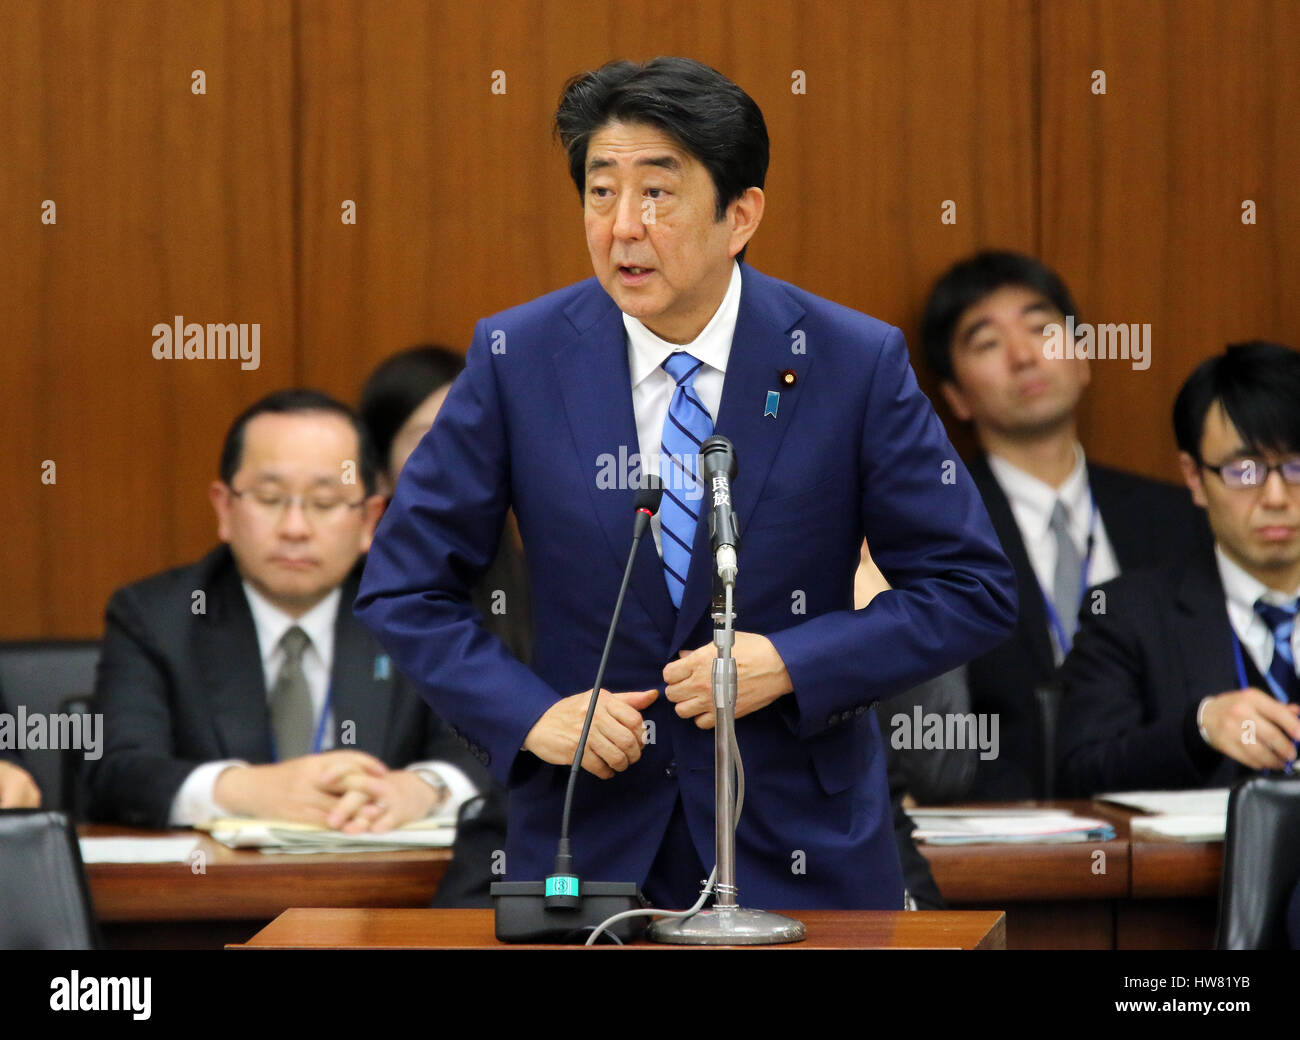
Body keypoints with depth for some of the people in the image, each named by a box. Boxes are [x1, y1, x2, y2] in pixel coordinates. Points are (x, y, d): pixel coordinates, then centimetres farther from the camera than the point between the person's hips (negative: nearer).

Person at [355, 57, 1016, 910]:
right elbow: (404, 588, 1)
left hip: (800, 850, -1)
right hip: (589, 836, 1)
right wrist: (530, 713, -14)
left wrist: (789, 663, -17)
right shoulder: (518, 359, -5)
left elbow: (973, 591, -5)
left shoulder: (857, 364, -9)